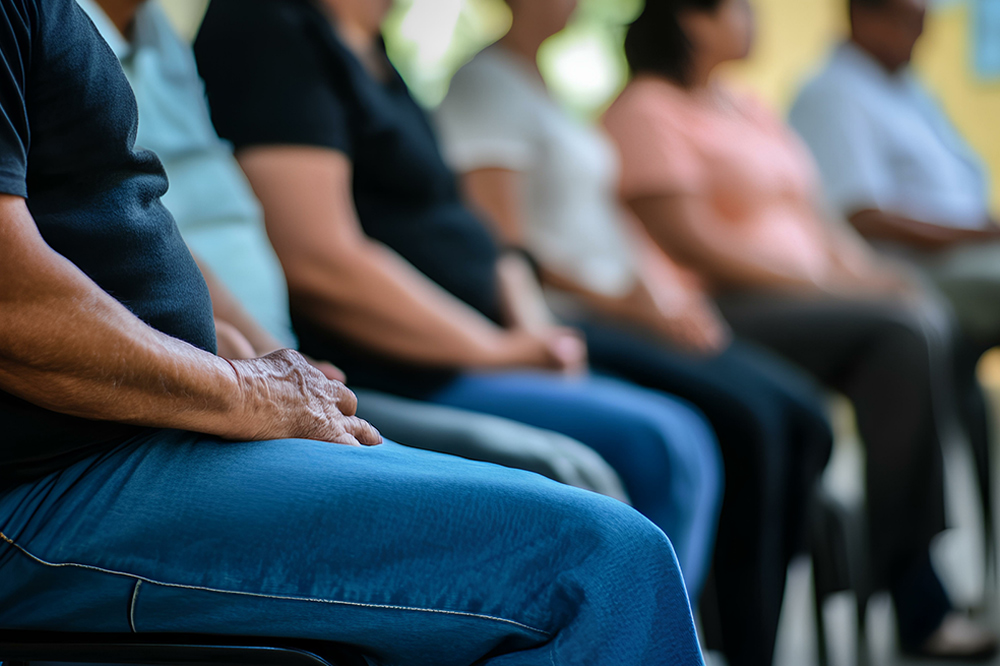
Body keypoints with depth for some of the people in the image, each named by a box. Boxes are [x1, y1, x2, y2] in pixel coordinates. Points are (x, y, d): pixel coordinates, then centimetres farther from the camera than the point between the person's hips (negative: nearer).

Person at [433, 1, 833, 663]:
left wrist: (669, 296, 6)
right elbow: (505, 246, -16)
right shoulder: (485, 85, -7)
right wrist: (627, 302, -16)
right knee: (747, 419, -25)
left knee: (802, 415, -6)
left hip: (625, 310, 9)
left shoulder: (540, 84, 22)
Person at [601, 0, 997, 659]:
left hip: (806, 297, 8)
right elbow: (686, 241, -14)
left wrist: (864, 268, 0)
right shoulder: (648, 110, -4)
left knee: (926, 319, -19)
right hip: (718, 315, -8)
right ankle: (917, 603, -21)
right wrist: (821, 285, -17)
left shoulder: (748, 109, 25)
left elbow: (810, 215, 21)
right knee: (903, 332, -25)